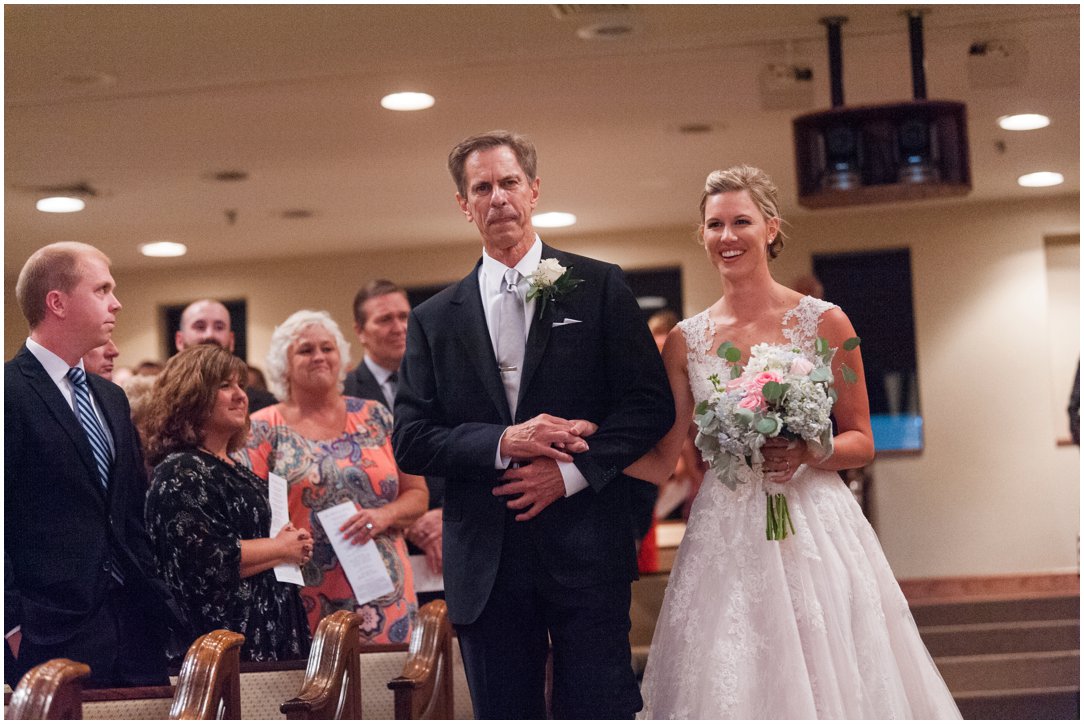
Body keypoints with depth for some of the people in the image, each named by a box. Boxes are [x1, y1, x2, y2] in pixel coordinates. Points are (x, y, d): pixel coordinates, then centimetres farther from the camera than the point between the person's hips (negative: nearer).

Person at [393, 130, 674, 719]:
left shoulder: (598, 288, 6)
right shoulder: (434, 320, 10)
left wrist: (572, 472, -13)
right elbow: (411, 443, 4)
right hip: (487, 567, 2)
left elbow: (651, 403, 0)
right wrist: (504, 443, -13)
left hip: (586, 555, -2)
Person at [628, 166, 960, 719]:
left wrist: (808, 452, -15)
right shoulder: (686, 341, 7)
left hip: (815, 530, -2)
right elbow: (661, 461, 5)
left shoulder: (823, 322, 1)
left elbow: (861, 443, 5)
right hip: (724, 540, 2)